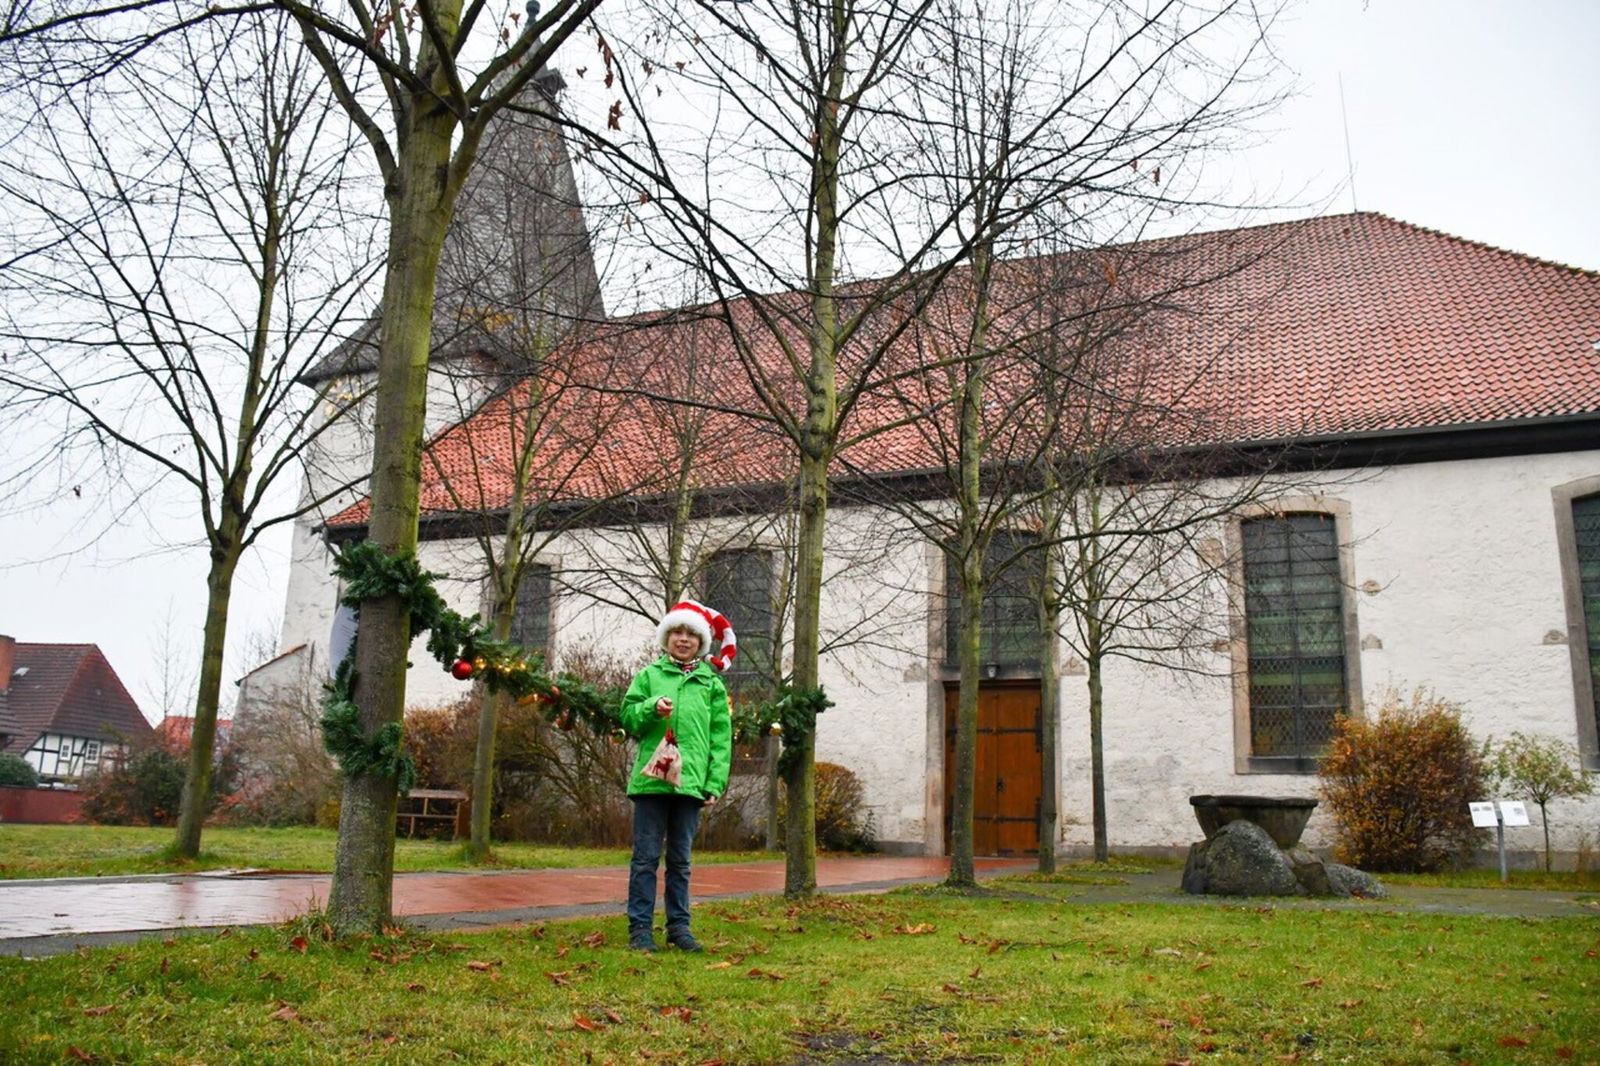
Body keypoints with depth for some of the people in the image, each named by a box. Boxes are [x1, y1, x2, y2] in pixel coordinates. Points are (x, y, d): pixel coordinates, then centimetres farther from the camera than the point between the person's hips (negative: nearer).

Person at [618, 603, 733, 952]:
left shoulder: (712, 684, 11)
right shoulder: (648, 676, 11)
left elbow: (721, 738, 7)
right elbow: (629, 720, 7)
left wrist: (715, 783, -1)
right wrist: (652, 707, -13)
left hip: (691, 782, 1)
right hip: (651, 778, -1)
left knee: (680, 859, 9)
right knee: (646, 857, 0)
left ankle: (679, 926, 17)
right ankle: (640, 927, 7)